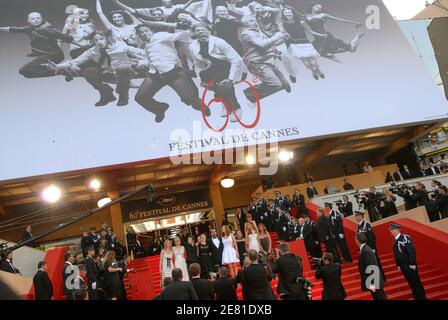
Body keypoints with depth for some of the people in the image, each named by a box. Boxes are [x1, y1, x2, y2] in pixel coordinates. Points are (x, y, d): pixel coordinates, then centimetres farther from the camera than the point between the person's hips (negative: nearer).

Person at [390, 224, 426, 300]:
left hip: (409, 265, -7)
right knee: (411, 283, 13)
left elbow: (412, 251, -19)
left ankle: (422, 298, 12)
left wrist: (412, 264, -20)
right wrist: (398, 265, 13)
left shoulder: (405, 238, -15)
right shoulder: (396, 241, 8)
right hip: (403, 266, 7)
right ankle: (417, 298, 22)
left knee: (416, 282, 2)